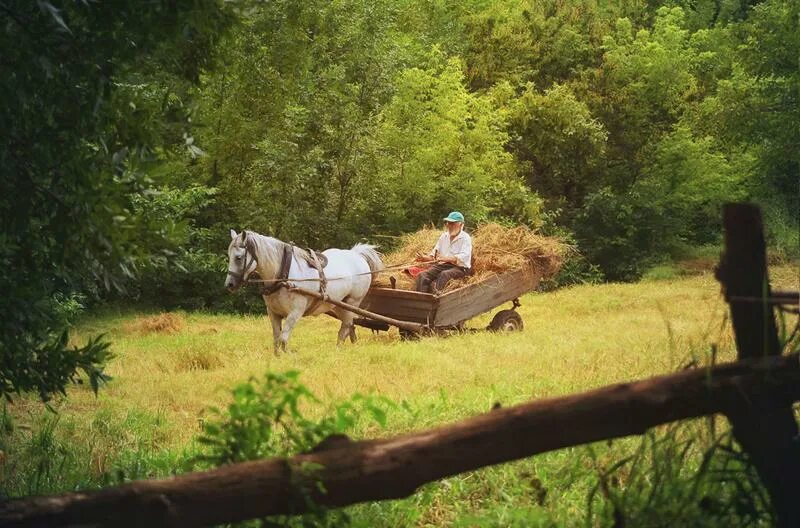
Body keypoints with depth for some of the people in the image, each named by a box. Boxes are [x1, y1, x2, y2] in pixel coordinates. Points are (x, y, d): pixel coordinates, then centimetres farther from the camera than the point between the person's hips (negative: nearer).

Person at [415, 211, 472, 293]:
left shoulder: (465, 238, 0)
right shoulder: (444, 236, 21)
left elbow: (463, 258, -15)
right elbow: (434, 253, 19)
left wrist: (446, 258, -28)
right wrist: (425, 258, -3)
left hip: (459, 267, -6)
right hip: (442, 265, 6)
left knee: (444, 274, -39)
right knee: (422, 276, -21)